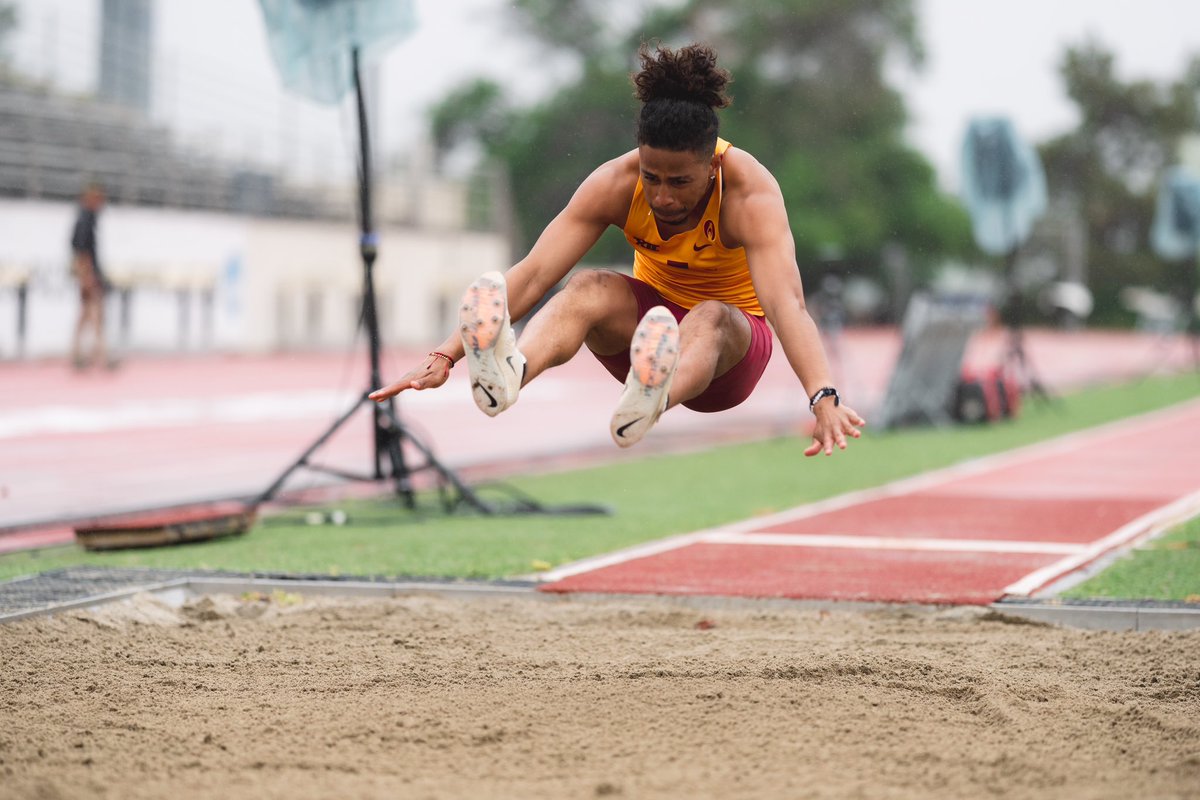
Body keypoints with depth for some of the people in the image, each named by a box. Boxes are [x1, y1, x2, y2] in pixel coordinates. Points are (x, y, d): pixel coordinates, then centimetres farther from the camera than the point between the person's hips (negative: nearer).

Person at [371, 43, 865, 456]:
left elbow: (785, 301, -41)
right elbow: (532, 274, -25)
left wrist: (823, 399, -57)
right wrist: (445, 356, -36)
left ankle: (648, 403, -73)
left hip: (734, 334, -2)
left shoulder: (749, 193, -27)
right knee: (589, 288, -30)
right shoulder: (615, 184, -19)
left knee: (709, 318, -38)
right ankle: (507, 373, -63)